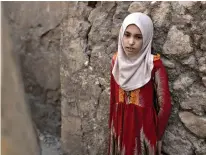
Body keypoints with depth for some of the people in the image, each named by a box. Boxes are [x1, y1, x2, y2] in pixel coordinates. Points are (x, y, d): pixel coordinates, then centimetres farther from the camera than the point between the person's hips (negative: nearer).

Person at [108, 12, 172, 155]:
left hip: (144, 126, -4)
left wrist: (155, 135, -3)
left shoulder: (154, 64, -17)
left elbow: (164, 105, -12)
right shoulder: (117, 60, -2)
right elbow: (113, 96, 6)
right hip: (119, 124, 4)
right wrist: (112, 125, 10)